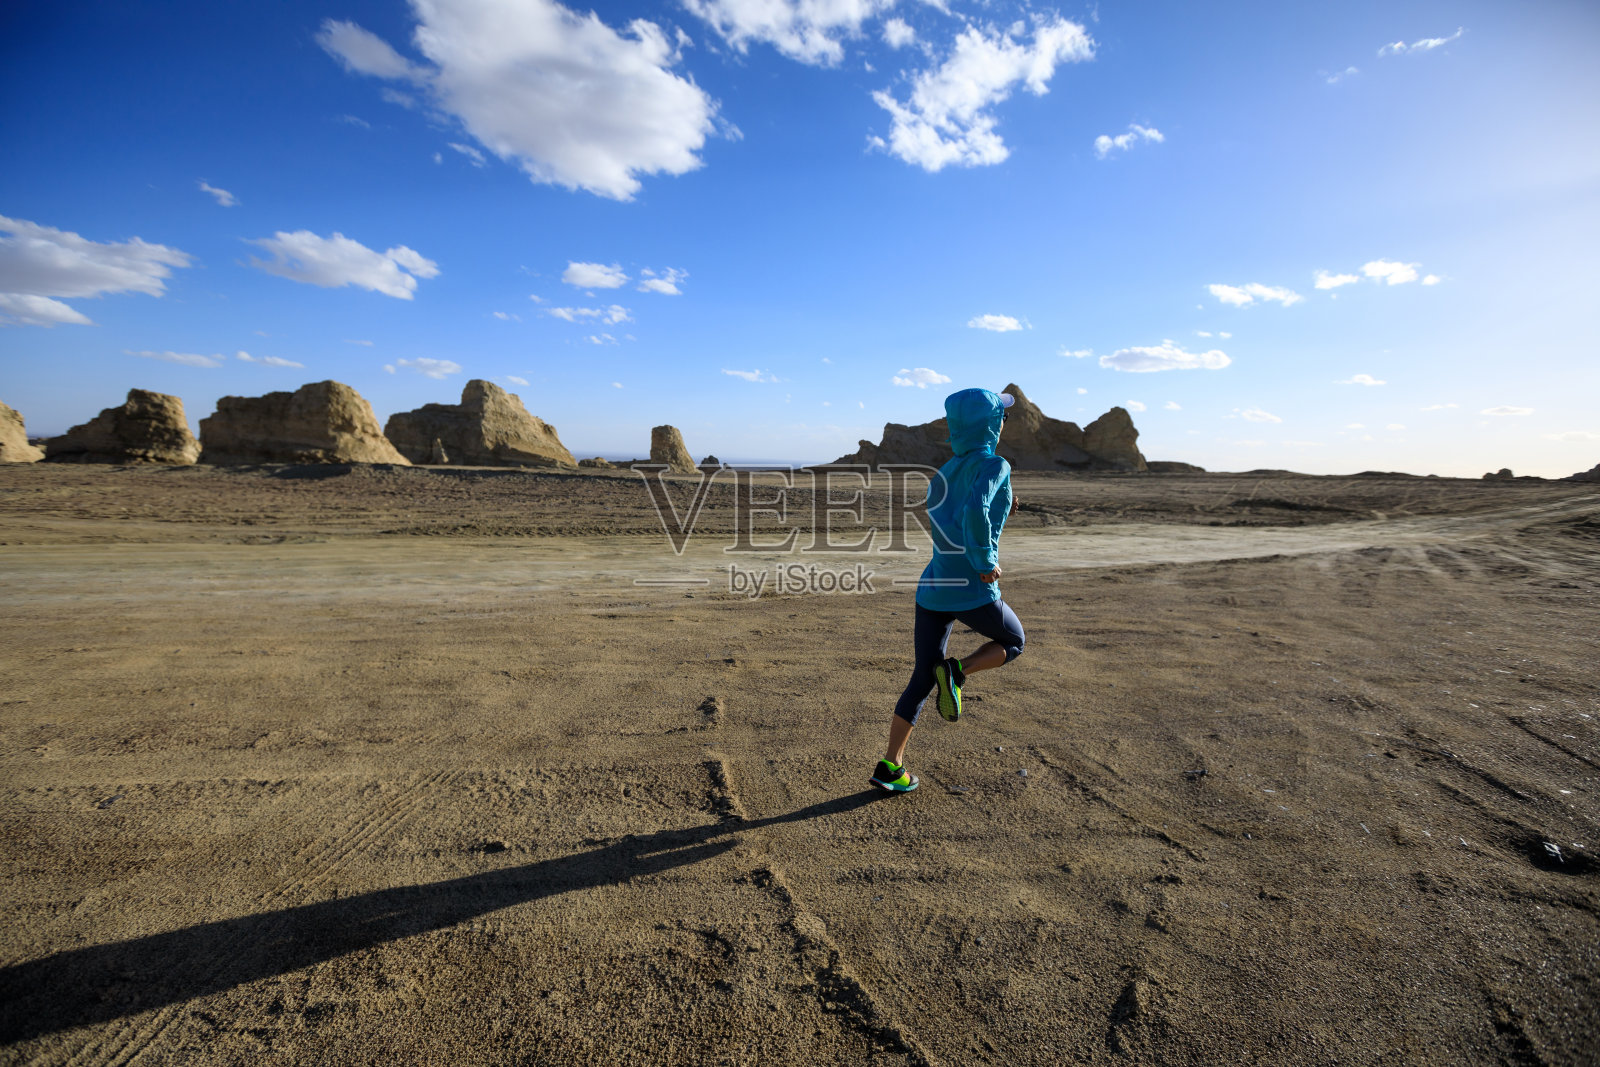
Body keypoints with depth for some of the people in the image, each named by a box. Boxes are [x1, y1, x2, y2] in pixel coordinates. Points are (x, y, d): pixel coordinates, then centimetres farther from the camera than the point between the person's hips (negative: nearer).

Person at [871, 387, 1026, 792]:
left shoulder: (944, 473, 12)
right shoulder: (993, 465, -10)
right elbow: (975, 513, -30)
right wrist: (985, 563, -17)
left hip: (932, 589, 6)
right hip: (975, 592, -6)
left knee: (921, 681, 14)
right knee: (1013, 642, 24)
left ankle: (890, 767, 15)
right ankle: (957, 671, -3)